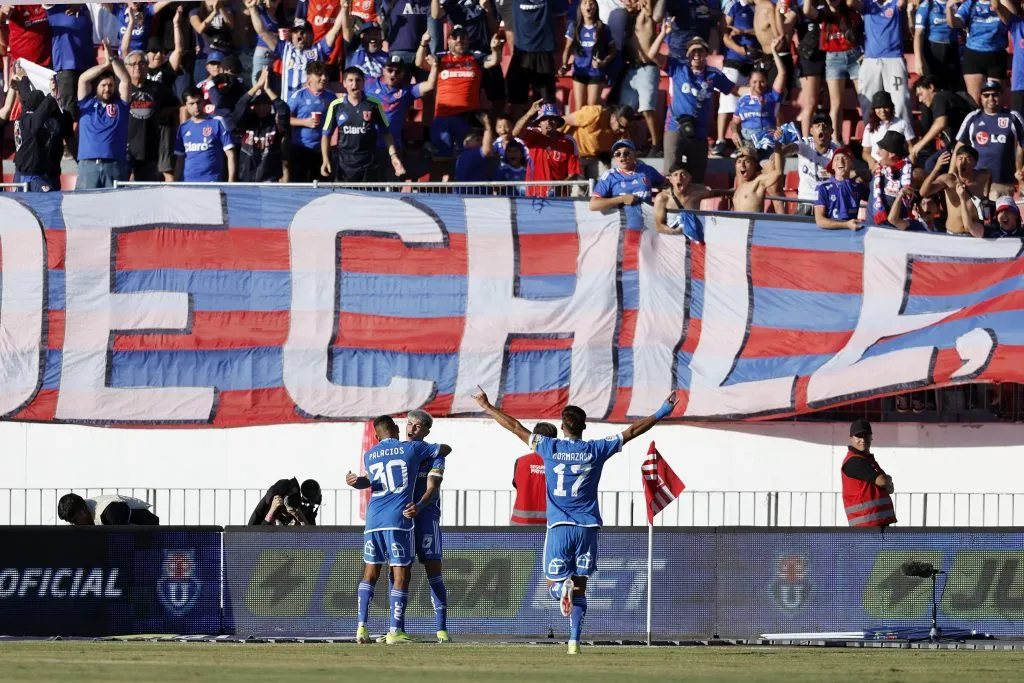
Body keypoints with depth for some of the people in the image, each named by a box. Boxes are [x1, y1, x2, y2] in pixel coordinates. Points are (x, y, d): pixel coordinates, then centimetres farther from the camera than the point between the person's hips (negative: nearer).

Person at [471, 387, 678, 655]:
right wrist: (662, 413, 16)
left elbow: (515, 427, 8)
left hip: (559, 526, -1)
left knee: (554, 584, 7)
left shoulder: (549, 448, 1)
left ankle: (563, 587, -30)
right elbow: (632, 431, 7)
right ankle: (574, 640, -5)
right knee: (580, 587, 7)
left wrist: (487, 408, 20)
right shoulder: (596, 450, 1)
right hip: (588, 527, 1)